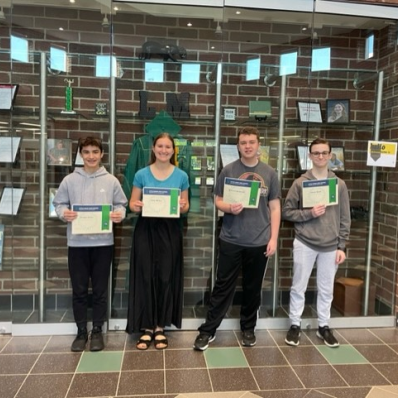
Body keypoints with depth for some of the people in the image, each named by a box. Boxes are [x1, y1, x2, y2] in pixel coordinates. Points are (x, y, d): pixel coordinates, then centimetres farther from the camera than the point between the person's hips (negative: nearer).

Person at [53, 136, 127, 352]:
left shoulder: (111, 181, 3)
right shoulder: (70, 180, 3)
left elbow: (121, 204, 6)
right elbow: (59, 203, 6)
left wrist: (119, 214, -15)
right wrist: (64, 213, -14)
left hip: (103, 242, 0)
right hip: (77, 243, 1)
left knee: (100, 290, 9)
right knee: (79, 290, 9)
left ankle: (97, 331, 24)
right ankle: (81, 331, 25)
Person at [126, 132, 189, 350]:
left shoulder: (181, 176, 4)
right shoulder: (141, 174, 2)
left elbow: (185, 206, 8)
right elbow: (132, 203, 4)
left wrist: (182, 206, -15)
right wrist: (136, 206, -18)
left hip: (170, 230, 1)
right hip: (146, 229, 0)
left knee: (166, 277, 4)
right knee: (145, 276, 1)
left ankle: (160, 327, 19)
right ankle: (147, 327, 15)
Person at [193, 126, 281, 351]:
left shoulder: (269, 173, 3)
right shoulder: (228, 171, 0)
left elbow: (275, 208, 4)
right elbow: (218, 201, 3)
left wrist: (273, 238, -1)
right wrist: (229, 208, -20)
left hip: (259, 242, 1)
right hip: (231, 240, -1)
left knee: (253, 288, 14)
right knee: (223, 286, 6)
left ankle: (248, 329, 31)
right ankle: (208, 330, 17)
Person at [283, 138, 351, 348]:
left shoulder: (340, 184, 3)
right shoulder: (300, 183, -3)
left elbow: (344, 219, 4)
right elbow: (287, 212, -2)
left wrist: (341, 246, 0)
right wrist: (309, 214, -17)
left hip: (330, 246, 2)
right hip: (304, 243, -2)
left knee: (326, 289, 13)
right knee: (299, 287, 7)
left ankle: (324, 326, 29)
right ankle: (295, 325, 22)